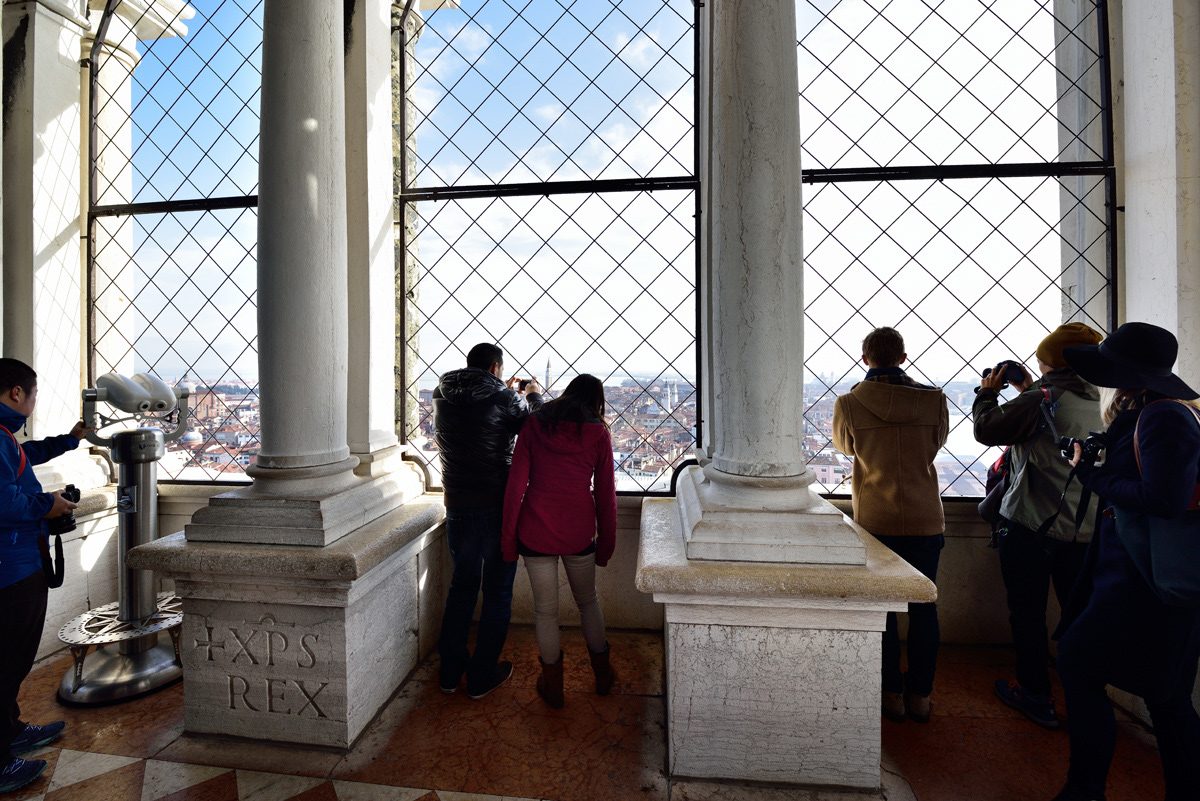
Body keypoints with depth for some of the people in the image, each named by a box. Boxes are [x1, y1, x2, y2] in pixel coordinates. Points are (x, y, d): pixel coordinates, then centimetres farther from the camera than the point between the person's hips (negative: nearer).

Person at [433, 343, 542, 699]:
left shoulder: (443, 397, 1)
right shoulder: (503, 399, -15)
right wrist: (533, 396, 15)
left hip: (458, 508, 5)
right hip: (498, 508, -5)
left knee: (461, 586, 21)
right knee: (497, 592, 12)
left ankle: (449, 671, 33)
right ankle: (482, 676, 24)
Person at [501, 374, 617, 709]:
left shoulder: (534, 424, -2)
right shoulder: (598, 434, -4)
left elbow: (516, 483, -5)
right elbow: (605, 493, -1)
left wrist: (509, 537, 2)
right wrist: (606, 543, 10)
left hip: (536, 532, 0)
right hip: (579, 532, 1)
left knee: (545, 609, 16)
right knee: (588, 601, 23)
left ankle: (553, 686, 34)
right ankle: (602, 673, 39)